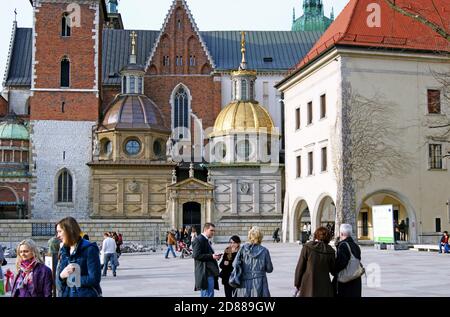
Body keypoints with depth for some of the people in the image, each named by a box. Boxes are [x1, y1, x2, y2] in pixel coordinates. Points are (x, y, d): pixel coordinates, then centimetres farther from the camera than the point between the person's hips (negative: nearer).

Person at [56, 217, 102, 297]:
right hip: (65, 294, 6)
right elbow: (59, 283, 12)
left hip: (85, 294, -6)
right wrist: (61, 276, -11)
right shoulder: (64, 251, 12)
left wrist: (71, 277, -9)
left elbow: (94, 279, -15)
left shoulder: (89, 249, -8)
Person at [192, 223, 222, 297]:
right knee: (209, 294, -12)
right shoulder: (198, 240, -9)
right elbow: (196, 255, -17)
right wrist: (211, 256, -21)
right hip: (205, 272, -10)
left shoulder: (207, 241, 21)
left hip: (210, 272, 10)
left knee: (204, 295, 12)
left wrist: (215, 256, 8)